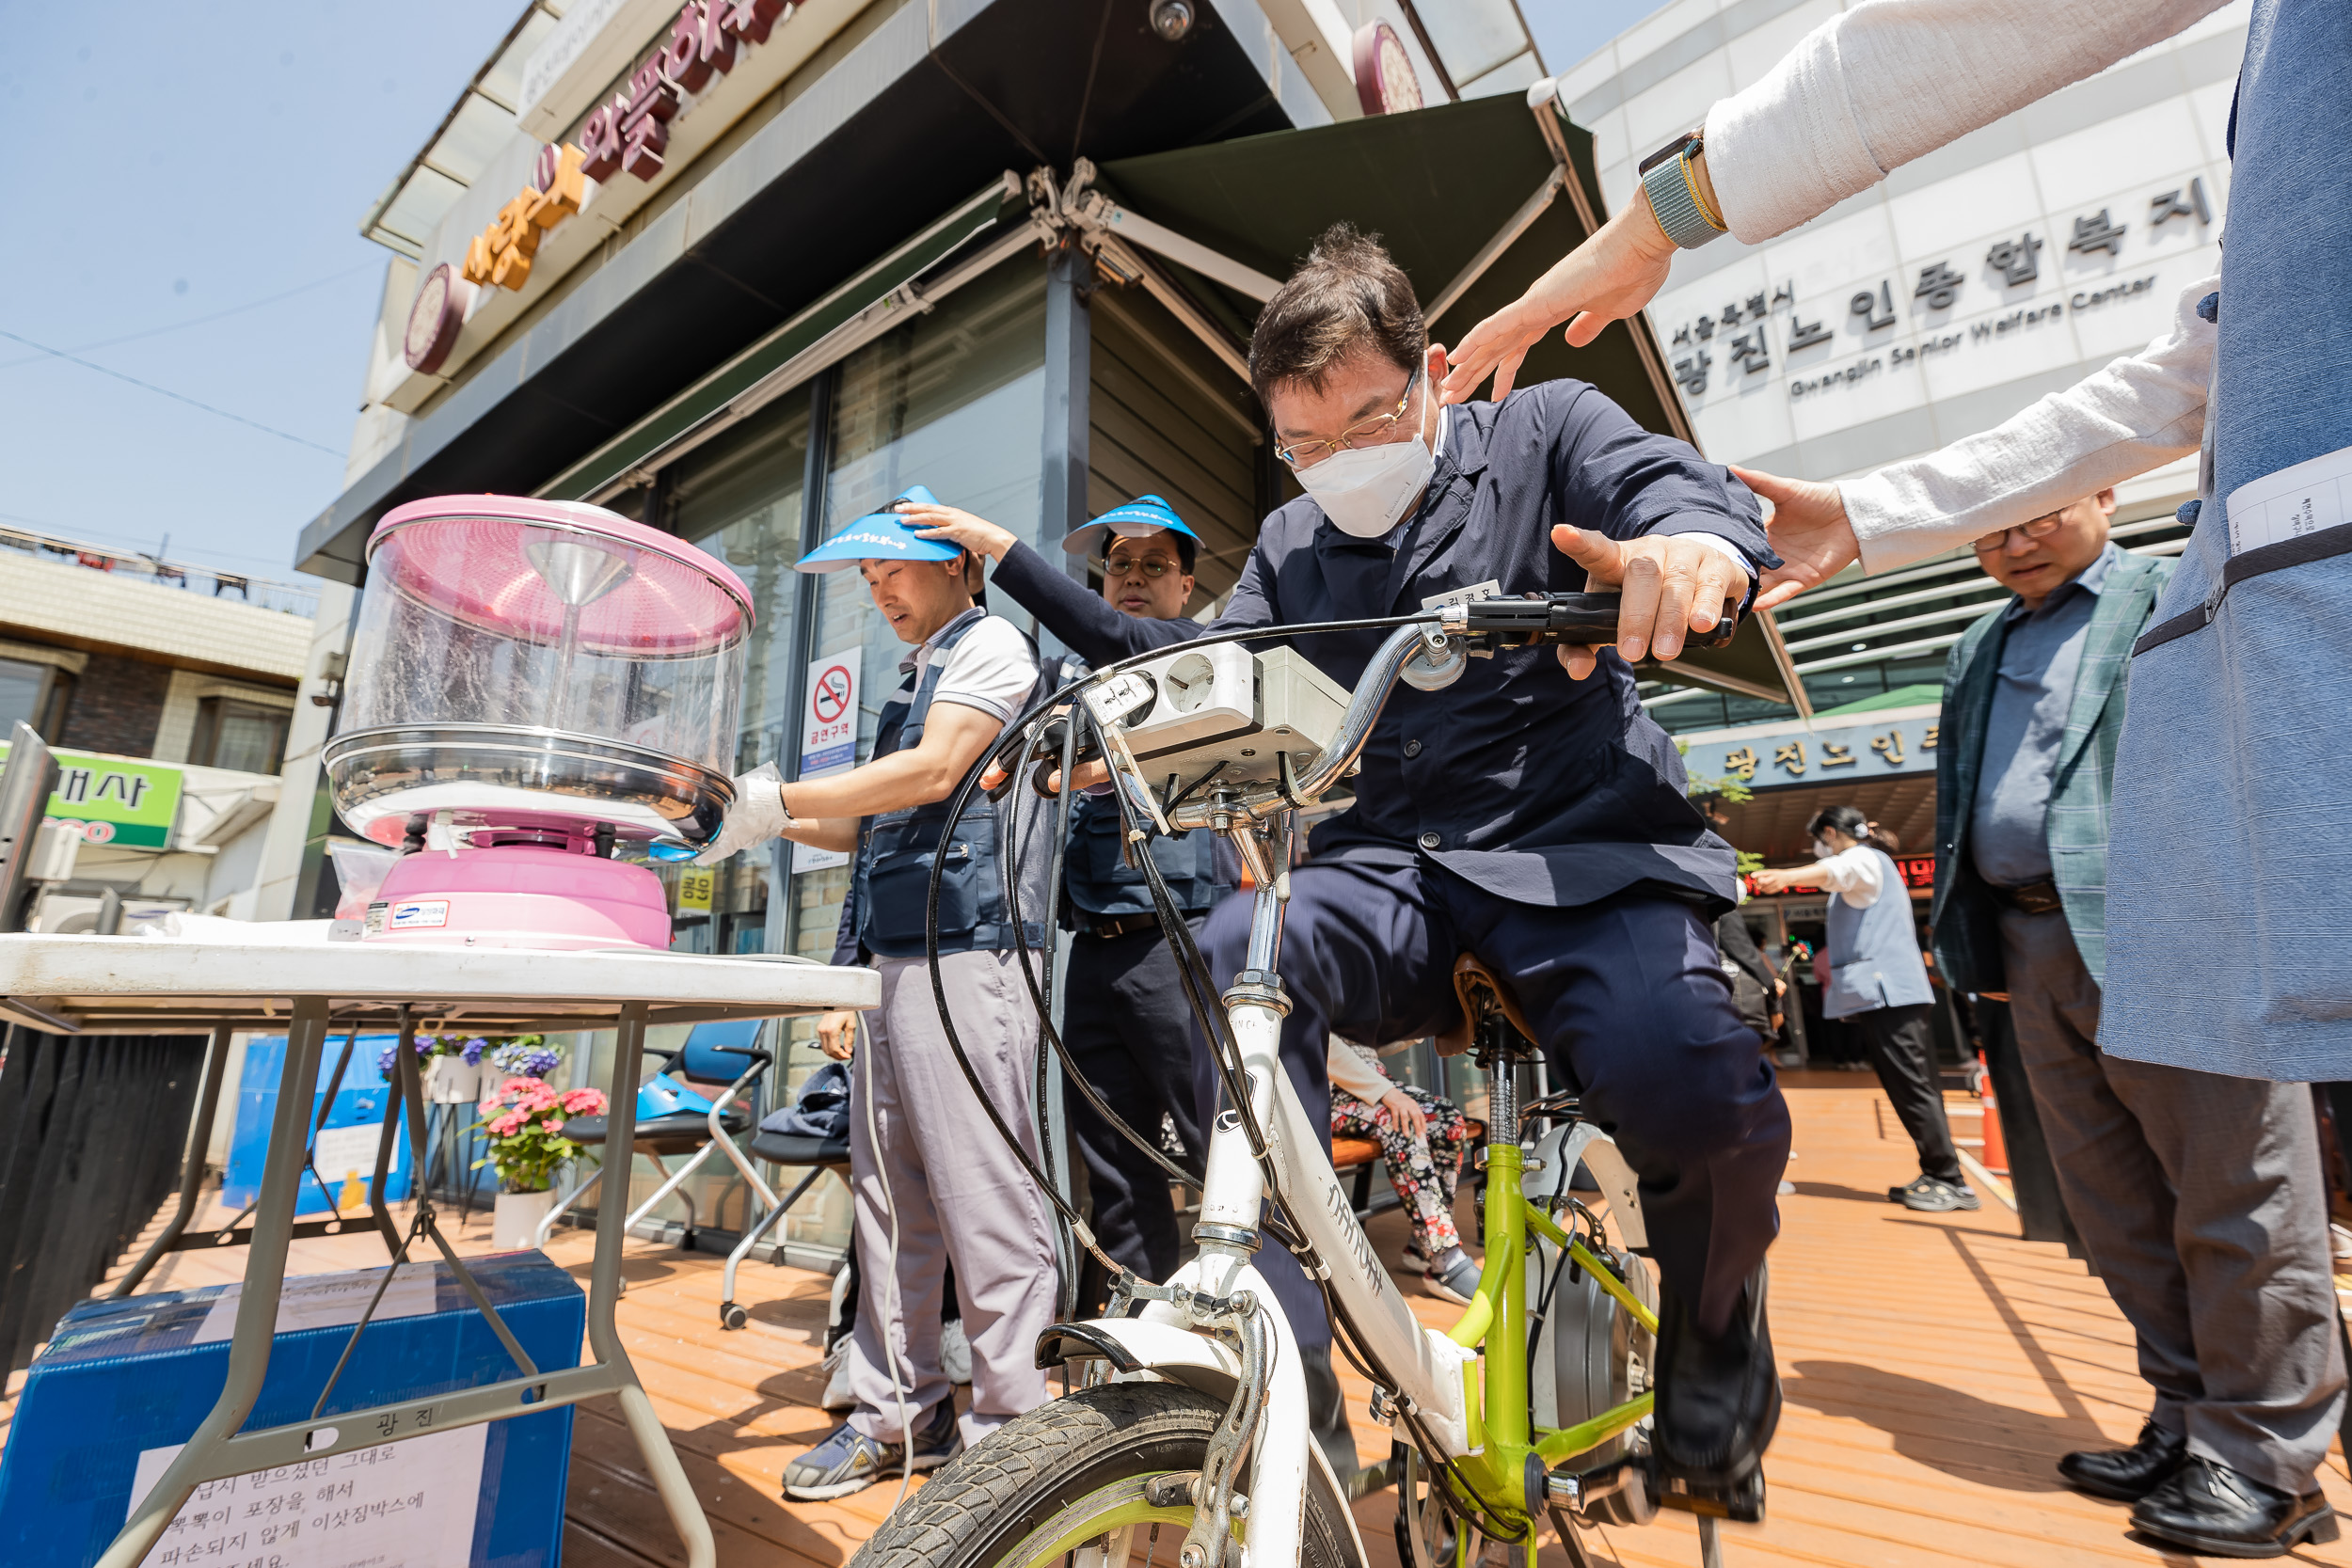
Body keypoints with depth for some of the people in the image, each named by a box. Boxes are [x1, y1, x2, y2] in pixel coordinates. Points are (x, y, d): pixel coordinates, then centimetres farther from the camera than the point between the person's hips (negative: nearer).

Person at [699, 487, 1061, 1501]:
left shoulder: (992, 643, 1)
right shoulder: (916, 675, 26)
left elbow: (932, 774, -14)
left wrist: (776, 796, -14)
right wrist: (779, 823, 16)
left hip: (962, 952, -9)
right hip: (887, 958, 9)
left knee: (983, 1198, -5)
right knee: (887, 1196, 11)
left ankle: (1012, 1428, 8)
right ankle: (899, 1411, 22)